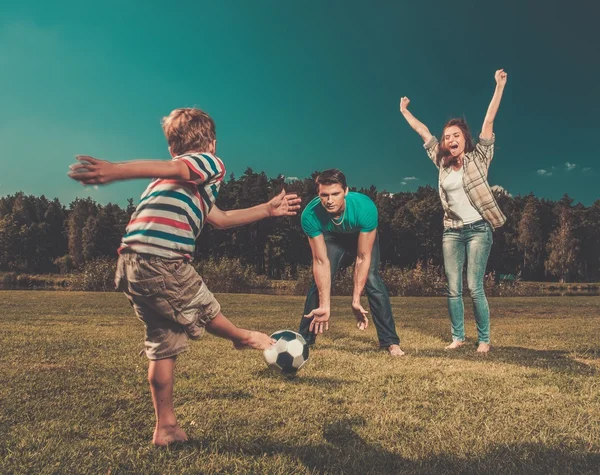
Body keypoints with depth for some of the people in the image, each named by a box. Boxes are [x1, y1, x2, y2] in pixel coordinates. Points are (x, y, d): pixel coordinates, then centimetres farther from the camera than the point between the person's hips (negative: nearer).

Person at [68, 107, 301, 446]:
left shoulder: (190, 180, 29)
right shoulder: (208, 162, 2)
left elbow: (221, 219, 37)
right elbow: (166, 168, -19)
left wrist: (268, 209, 43)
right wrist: (114, 171, -37)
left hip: (132, 266, 10)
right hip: (162, 264, -10)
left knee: (165, 343, 18)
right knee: (207, 314, 17)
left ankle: (166, 427, 27)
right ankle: (244, 338, 44)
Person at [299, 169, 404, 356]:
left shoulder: (365, 207, -41)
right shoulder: (310, 215, -36)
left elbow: (363, 258, -34)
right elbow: (321, 261, -30)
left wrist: (356, 300, -36)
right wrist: (325, 306, -33)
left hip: (363, 235, -1)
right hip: (332, 237, 1)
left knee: (372, 279, -18)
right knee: (320, 282, -9)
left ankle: (391, 342, -8)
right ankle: (304, 339, 7)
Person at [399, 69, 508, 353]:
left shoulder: (478, 158, -1)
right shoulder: (442, 163, 9)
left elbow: (489, 121, -8)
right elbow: (423, 132, 17)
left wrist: (499, 87, -13)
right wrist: (404, 112, 24)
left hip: (478, 229, -4)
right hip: (452, 231, 4)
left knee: (474, 287, -7)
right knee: (453, 289, 4)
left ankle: (484, 339, 5)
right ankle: (458, 336, 15)